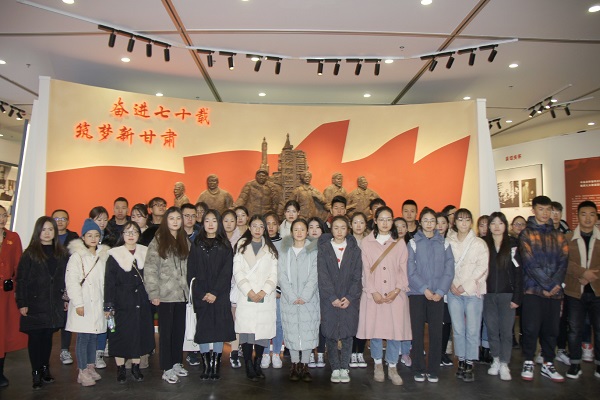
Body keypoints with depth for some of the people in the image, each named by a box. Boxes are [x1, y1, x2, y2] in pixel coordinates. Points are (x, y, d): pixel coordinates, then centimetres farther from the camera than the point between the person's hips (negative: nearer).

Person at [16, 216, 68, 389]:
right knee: (35, 338, 2)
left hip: (54, 305, 3)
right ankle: (36, 373, 10)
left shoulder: (61, 253, 7)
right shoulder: (30, 254, -3)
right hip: (34, 304, -3)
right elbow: (21, 280, -5)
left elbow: (66, 278, 10)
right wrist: (21, 303, -9)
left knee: (48, 337, 11)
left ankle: (45, 369, 22)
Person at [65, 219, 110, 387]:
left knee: (94, 336, 11)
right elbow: (71, 280, -10)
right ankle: (82, 371, 8)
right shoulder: (77, 256, -4)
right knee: (83, 337, -2)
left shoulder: (103, 255, 11)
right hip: (83, 304, -5)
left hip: (98, 303, 5)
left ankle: (91, 367, 22)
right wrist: (78, 303, -14)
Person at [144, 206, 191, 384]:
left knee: (179, 329, 11)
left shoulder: (185, 241, 11)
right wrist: (153, 293, -13)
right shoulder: (158, 241, -4)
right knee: (166, 331, 3)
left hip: (181, 294, 5)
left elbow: (188, 267, 11)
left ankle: (176, 363, 25)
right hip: (166, 294, -4)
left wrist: (189, 289, 5)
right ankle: (167, 368, 13)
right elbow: (150, 269, -9)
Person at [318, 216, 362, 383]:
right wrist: (333, 298, -11)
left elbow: (357, 276, 2)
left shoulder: (354, 250, 6)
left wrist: (349, 297, -9)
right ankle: (335, 368, 13)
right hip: (329, 299, 0)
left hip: (349, 299, 1)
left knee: (347, 334, 1)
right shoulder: (324, 249, 3)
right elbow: (323, 276, -3)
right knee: (330, 335, 1)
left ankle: (344, 368, 13)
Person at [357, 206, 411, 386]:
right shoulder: (366, 242, 4)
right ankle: (378, 364, 23)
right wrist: (373, 292, -9)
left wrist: (397, 290, -9)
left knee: (396, 330, 0)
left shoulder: (400, 243, 7)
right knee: (375, 329, 2)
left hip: (395, 294, 1)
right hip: (373, 294, -1)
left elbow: (403, 269, 4)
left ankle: (392, 367, 16)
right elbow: (366, 270, 0)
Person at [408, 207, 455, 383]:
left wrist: (440, 291, -8)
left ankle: (433, 370, 15)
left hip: (437, 294, 1)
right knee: (418, 332, 3)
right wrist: (424, 289, -12)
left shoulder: (444, 243, 6)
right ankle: (418, 369, 14)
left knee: (436, 332, 2)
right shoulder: (413, 243, 2)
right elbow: (411, 271, -4)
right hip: (417, 293, -1)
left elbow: (449, 270, 1)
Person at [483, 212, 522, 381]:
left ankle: (504, 364, 10)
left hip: (507, 294, -1)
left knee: (506, 330, 0)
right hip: (488, 294, 2)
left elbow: (518, 272, -3)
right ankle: (496, 360, 23)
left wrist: (517, 297, -8)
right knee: (492, 329, 8)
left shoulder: (512, 245, 0)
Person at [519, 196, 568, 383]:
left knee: (551, 329, 7)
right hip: (533, 289, -3)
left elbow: (563, 262, 4)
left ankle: (548, 364, 20)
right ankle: (528, 363, 12)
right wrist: (547, 285, -13)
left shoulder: (558, 235, 14)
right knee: (531, 328, -2)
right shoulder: (526, 234, 2)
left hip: (555, 290, 4)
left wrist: (555, 284, -11)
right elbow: (530, 263, -7)